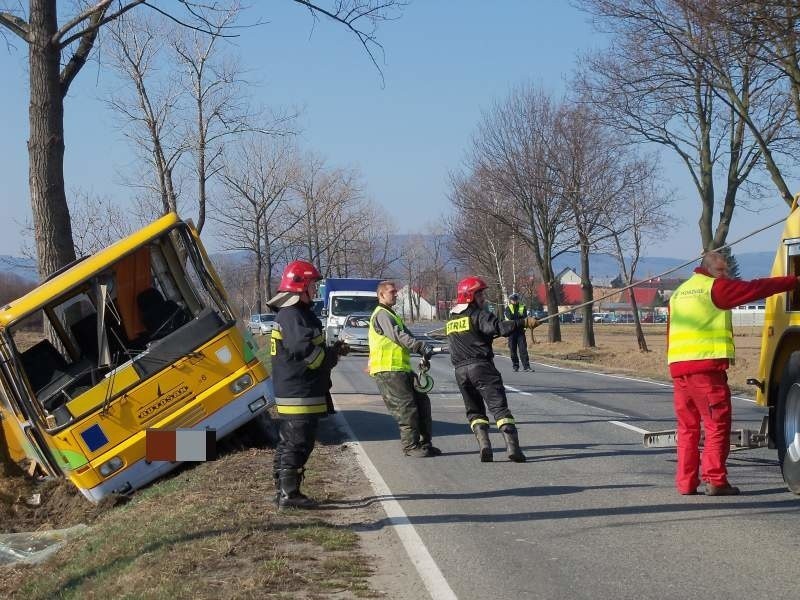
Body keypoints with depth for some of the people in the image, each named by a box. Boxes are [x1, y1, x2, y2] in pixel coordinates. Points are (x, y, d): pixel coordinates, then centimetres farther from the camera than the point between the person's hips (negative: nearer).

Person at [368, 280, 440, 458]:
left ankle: (425, 443, 14)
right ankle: (410, 446, -3)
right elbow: (399, 336, -20)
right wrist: (422, 346, -26)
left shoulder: (391, 315, 26)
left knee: (422, 402, 9)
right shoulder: (381, 315, -9)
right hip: (388, 371, -10)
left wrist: (423, 350, 3)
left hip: (402, 369, 10)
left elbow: (406, 335, 20)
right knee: (406, 407, -9)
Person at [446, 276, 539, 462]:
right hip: (481, 366, -6)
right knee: (499, 406, -7)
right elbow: (499, 327, -21)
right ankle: (512, 445, -18)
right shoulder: (478, 315, -5)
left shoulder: (451, 319, 18)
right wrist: (524, 322, -23)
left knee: (474, 410, 13)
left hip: (460, 370, 6)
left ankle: (484, 445, -5)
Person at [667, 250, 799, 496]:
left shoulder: (679, 293, 22)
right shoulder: (715, 287, -1)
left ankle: (685, 482, 9)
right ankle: (715, 480, -8)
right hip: (707, 365, -8)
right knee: (717, 423, -4)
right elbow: (755, 288, -2)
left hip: (677, 366, 8)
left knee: (687, 426, 11)